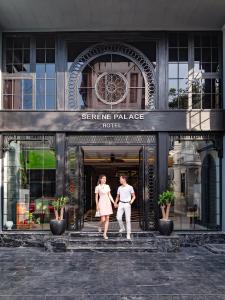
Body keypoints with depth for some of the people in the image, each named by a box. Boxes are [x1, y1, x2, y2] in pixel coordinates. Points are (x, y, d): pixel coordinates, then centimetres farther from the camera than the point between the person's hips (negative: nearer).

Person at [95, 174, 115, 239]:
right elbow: (96, 197, -2)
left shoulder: (107, 186, 8)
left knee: (107, 219, 1)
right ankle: (100, 226, 26)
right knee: (103, 219, -9)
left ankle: (105, 233, 8)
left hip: (108, 203, 4)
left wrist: (114, 202, 4)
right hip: (101, 203, -4)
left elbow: (109, 195, 12)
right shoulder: (97, 187, -4)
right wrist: (97, 205, -9)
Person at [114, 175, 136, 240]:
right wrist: (115, 203, 2)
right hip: (121, 204, 3)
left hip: (127, 204, -3)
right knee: (118, 217, -13)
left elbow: (134, 196, 4)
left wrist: (131, 201, -13)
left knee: (128, 220, -2)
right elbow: (117, 197, 18)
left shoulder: (130, 187, -3)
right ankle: (122, 228, 14)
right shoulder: (119, 188, 9)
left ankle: (128, 234, 5)